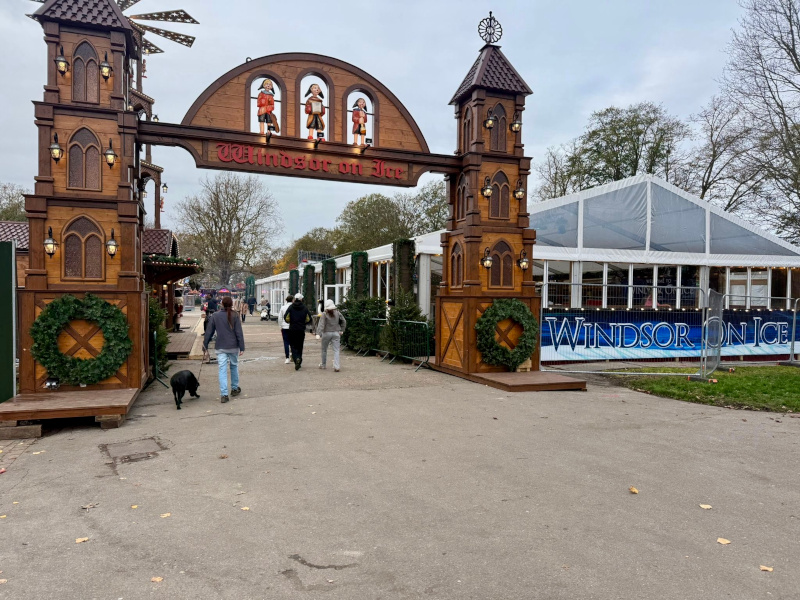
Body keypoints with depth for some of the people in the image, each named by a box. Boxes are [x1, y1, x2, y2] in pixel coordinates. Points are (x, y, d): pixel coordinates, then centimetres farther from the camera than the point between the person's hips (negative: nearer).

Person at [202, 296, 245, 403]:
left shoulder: (215, 316, -1)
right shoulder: (234, 316, -6)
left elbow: (209, 332, 2)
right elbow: (239, 333, -7)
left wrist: (205, 346, 10)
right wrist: (242, 347, -4)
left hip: (220, 347, 0)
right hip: (233, 347, 0)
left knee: (222, 369, 0)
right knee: (234, 366, 19)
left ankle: (223, 394, -6)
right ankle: (235, 389, 31)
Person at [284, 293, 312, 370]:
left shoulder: (291, 307, -3)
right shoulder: (304, 308, 0)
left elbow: (286, 318, -6)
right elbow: (309, 319, -1)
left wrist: (290, 322, 13)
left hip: (292, 329, -1)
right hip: (301, 329, 1)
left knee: (293, 345, 3)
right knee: (300, 346, 12)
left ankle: (296, 359, -18)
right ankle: (299, 359, 8)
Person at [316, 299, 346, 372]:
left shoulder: (324, 314, -10)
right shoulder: (337, 313, 3)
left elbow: (321, 324, -18)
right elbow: (344, 321, 9)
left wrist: (318, 334, -23)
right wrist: (342, 330, 17)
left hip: (326, 333, -2)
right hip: (336, 333, 2)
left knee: (324, 349, 16)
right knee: (336, 350, 1)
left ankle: (323, 364, 30)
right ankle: (336, 367, -9)